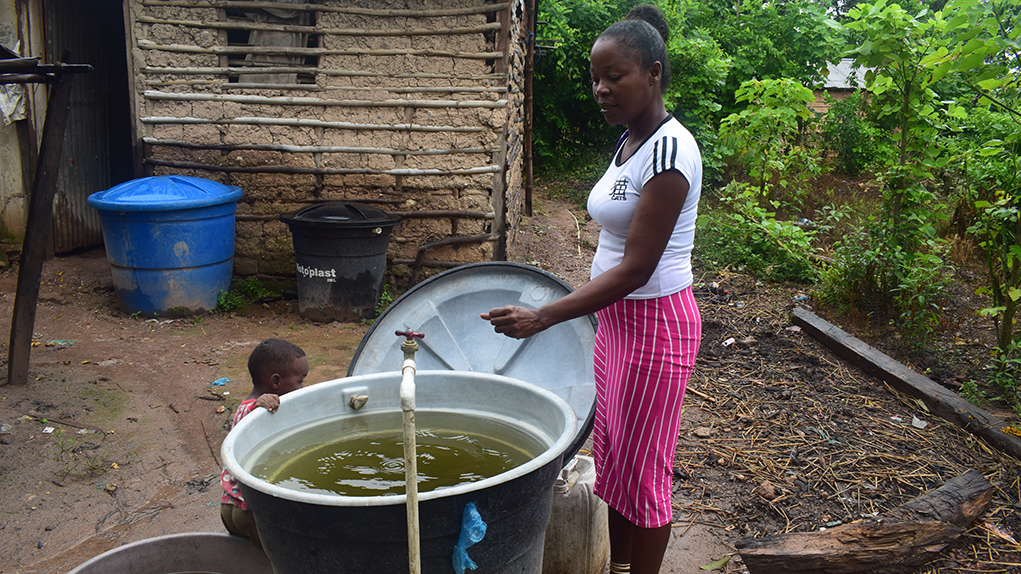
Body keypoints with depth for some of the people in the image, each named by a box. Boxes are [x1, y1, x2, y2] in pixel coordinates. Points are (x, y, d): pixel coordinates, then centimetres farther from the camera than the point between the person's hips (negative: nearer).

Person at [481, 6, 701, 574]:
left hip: (655, 322, -9)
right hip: (616, 315, 9)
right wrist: (588, 310, 16)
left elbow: (635, 269, -25)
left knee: (642, 466, 6)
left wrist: (541, 318, -28)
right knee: (611, 453, 19)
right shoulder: (630, 142, 7)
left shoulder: (670, 149, -22)